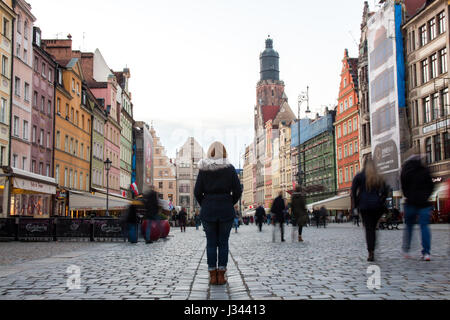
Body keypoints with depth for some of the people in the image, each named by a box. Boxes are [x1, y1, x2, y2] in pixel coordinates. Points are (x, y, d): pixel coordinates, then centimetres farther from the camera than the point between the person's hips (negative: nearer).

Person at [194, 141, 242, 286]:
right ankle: (221, 275, 6)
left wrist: (204, 205, 12)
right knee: (223, 242, 6)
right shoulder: (230, 168, -1)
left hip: (208, 210, 1)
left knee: (211, 242, 6)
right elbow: (237, 191, -3)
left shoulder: (203, 169, 0)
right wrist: (230, 204, 11)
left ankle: (213, 275, 7)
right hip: (226, 210, 0)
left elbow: (197, 192, -2)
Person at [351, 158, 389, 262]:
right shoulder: (379, 178, 9)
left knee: (368, 229, -2)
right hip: (376, 206, 2)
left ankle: (371, 253, -12)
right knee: (373, 228, 11)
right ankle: (372, 252, 8)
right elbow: (385, 191, 5)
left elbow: (353, 191, -3)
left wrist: (355, 204, 3)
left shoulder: (359, 176, 2)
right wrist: (381, 203, 11)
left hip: (364, 206, -2)